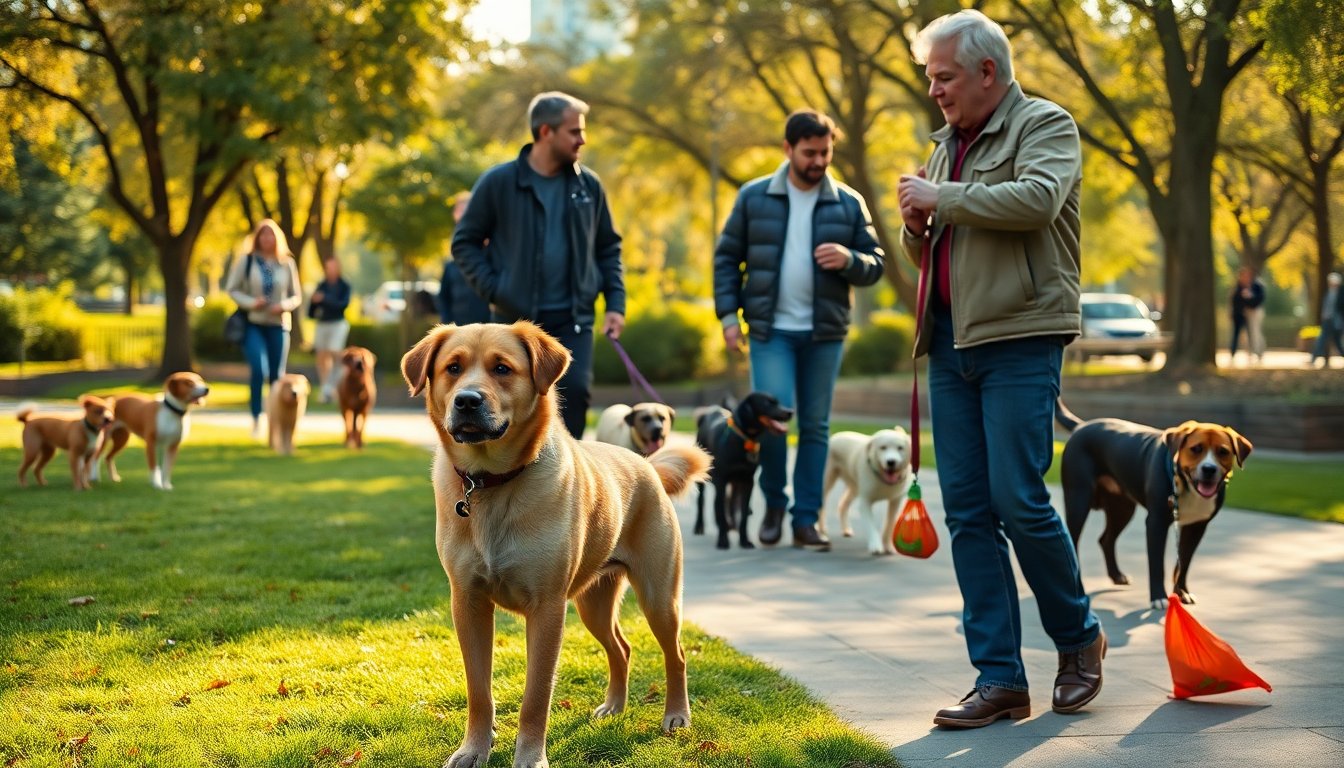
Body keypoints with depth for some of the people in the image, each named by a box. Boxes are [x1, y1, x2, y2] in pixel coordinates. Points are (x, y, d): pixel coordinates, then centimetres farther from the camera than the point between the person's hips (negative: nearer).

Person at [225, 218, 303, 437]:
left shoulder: (287, 264, 3)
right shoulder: (246, 261, -1)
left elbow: (296, 296, 9)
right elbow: (232, 289, 2)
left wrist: (284, 305, -12)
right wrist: (250, 302, -15)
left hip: (279, 325, 2)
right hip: (253, 324, -2)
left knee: (277, 376, 7)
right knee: (259, 370, -18)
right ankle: (256, 420, -8)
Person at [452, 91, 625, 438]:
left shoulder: (588, 185, 5)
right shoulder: (499, 182, -5)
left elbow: (608, 247, 14)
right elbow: (465, 242, 1)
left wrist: (615, 303, 3)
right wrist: (493, 290, -10)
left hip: (573, 318, 2)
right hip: (515, 320, -2)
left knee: (576, 390, -15)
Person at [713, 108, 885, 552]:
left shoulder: (848, 204, 5)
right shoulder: (755, 197, 3)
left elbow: (876, 264, 7)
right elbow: (727, 257, 7)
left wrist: (849, 259, -15)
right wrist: (728, 315, -2)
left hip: (824, 332, 2)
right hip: (771, 330, -2)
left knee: (815, 426, 5)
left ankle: (806, 520, 12)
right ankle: (774, 503, 10)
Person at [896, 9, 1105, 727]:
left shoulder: (1045, 125, -1)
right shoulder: (949, 142, 21)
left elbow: (1037, 198, -22)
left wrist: (942, 199, -13)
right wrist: (916, 225, 5)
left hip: (1018, 338, -7)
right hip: (950, 343, 7)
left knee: (1019, 501, -10)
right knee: (968, 512, 3)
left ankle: (1078, 636, 14)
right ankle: (999, 678, 7)